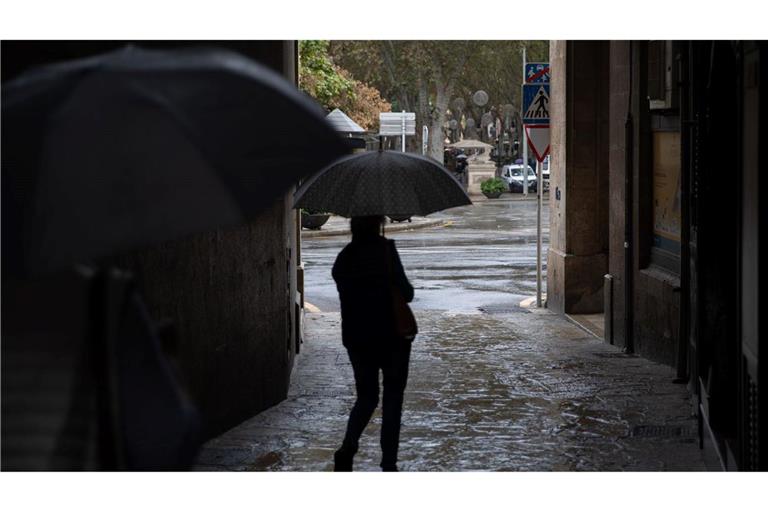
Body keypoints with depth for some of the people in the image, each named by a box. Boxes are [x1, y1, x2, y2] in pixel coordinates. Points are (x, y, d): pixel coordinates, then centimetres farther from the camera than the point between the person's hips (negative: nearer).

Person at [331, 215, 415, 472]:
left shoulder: (344, 257, 2)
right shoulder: (385, 249, -13)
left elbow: (346, 291, 8)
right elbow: (405, 292, -14)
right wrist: (409, 290, 7)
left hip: (356, 338, 4)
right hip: (391, 337, -4)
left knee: (366, 396, 16)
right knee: (393, 398, 8)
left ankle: (347, 447, -8)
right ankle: (388, 464, 6)